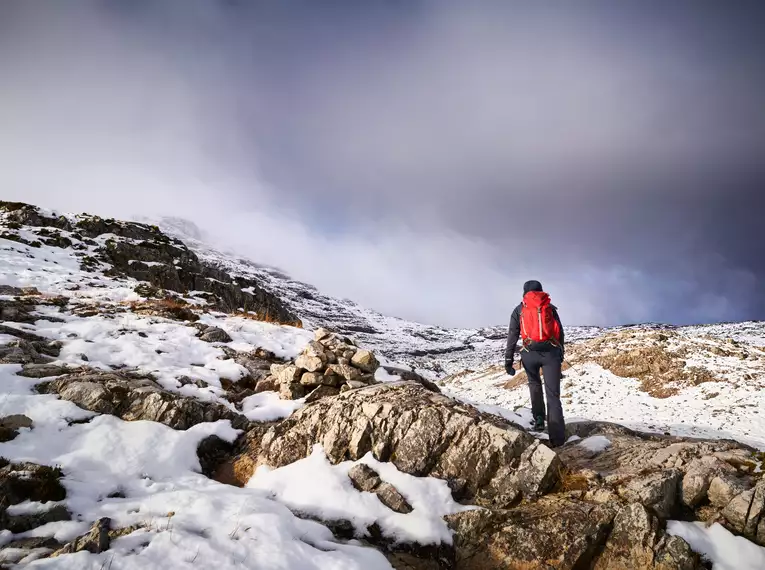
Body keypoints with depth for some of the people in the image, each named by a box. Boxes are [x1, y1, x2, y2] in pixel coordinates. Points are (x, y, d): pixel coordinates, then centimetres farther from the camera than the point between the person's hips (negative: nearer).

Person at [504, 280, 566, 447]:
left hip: (530, 353, 0)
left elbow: (512, 335, 4)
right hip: (551, 352, 0)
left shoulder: (519, 310, 11)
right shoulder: (550, 307, 14)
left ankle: (539, 419, 19)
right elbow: (560, 333, 14)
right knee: (553, 394, 0)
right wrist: (560, 354, 22)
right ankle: (557, 439, -9)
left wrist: (508, 360, 2)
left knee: (534, 383, 30)